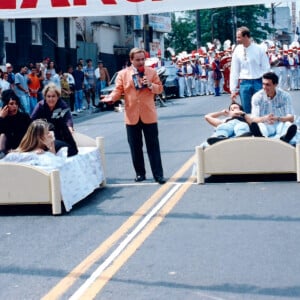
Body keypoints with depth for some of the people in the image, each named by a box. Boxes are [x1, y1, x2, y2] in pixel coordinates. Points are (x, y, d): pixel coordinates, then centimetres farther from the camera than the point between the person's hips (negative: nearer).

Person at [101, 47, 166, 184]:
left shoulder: (151, 72, 6)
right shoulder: (123, 74, 5)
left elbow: (159, 88, 7)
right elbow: (118, 90, 1)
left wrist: (151, 85, -13)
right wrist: (111, 97, -20)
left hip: (149, 115, -1)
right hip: (132, 116, 1)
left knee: (153, 147, 0)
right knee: (135, 147, 7)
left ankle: (158, 175, 2)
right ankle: (140, 173, 19)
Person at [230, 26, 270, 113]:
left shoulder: (259, 49, -2)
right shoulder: (237, 50, 3)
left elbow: (266, 68, 2)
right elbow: (234, 71, 6)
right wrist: (233, 90, 4)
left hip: (258, 82, -1)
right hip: (244, 83, 1)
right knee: (246, 111, 2)